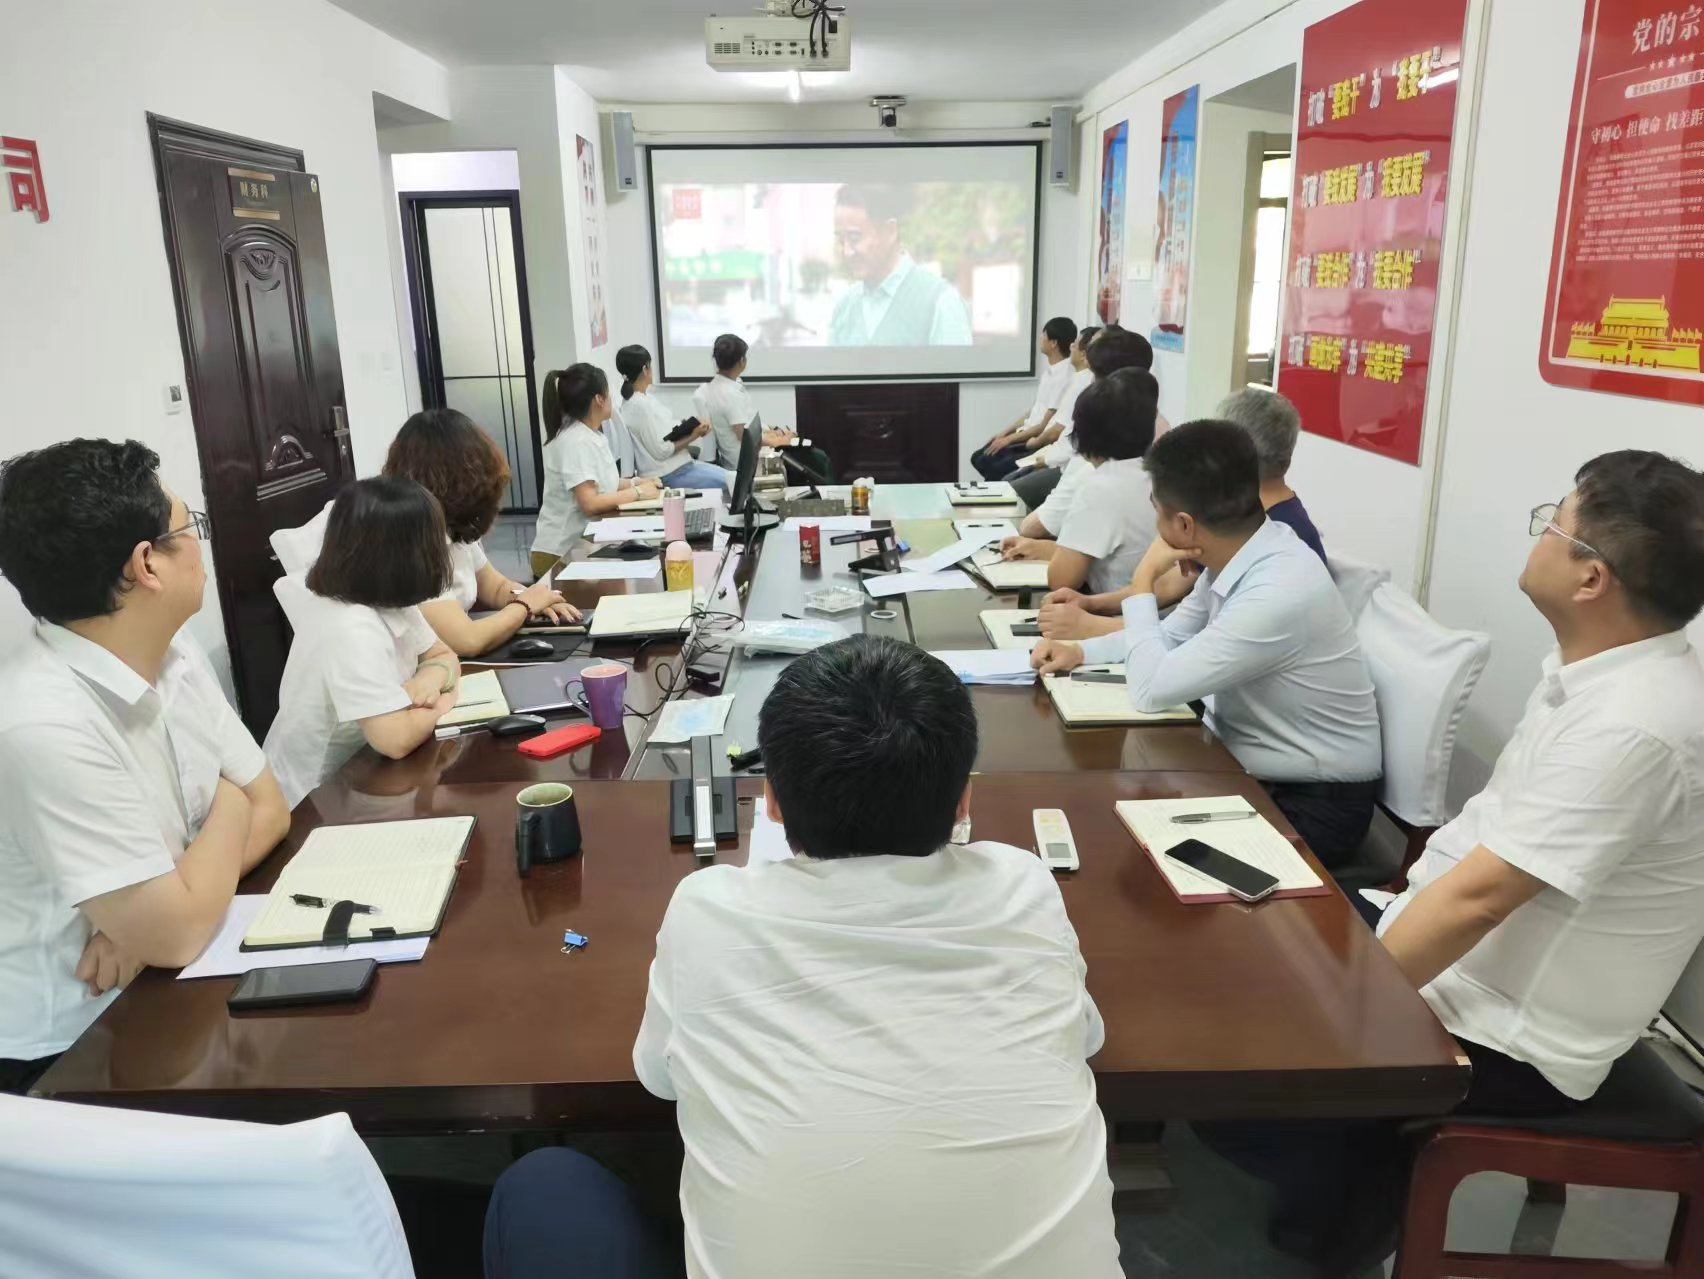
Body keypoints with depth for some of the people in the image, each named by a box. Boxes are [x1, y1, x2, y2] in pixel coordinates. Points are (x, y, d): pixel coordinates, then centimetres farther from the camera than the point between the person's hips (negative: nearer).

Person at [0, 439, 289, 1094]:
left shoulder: (171, 653, -4)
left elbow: (269, 810, 1)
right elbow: (175, 934, -27)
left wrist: (150, 911, -16)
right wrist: (227, 809, -9)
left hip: (165, 991, 7)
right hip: (74, 1051, -6)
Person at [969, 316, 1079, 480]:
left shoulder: (1065, 377, -19)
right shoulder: (1050, 369, 10)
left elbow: (1046, 426, -18)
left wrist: (1009, 439, -13)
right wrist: (1005, 432, 13)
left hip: (1039, 443, -9)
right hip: (1026, 434, 9)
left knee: (997, 469, -20)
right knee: (979, 458, 2)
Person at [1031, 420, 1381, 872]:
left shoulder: (1280, 592, -32)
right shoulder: (1235, 553, -5)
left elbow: (1151, 689, -27)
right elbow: (1174, 636, 12)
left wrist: (1142, 581, -16)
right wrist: (1080, 651, -2)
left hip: (1310, 804, -7)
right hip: (1247, 766, 7)